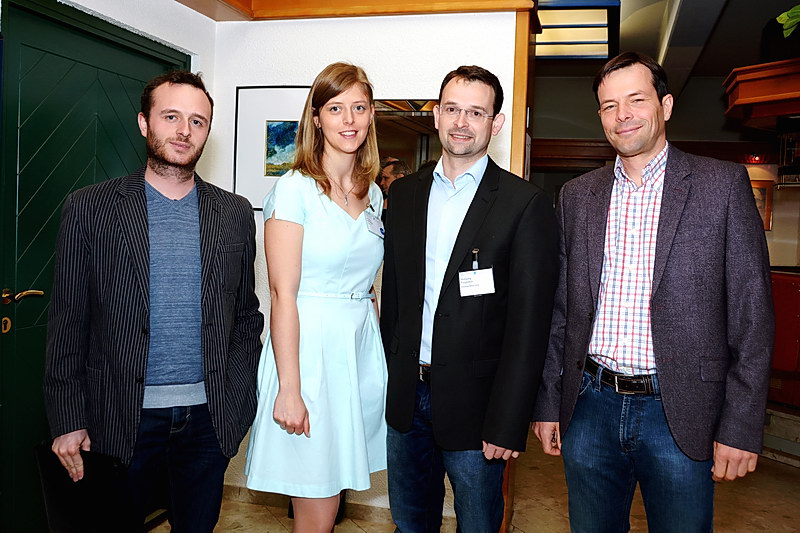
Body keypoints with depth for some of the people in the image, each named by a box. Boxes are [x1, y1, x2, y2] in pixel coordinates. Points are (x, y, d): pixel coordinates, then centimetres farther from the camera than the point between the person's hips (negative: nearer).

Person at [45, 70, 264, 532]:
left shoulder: (235, 214, 4)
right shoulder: (89, 208, -2)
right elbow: (68, 322, -1)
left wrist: (240, 397, 2)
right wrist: (68, 420, -3)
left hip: (209, 417, 2)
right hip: (121, 417, -1)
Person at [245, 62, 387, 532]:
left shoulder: (373, 194, 11)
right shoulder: (296, 188, -9)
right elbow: (283, 294, -14)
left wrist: (376, 350, 10)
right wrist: (288, 389, -17)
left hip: (362, 347, 6)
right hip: (309, 348, -6)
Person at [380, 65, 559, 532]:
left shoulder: (526, 204, -9)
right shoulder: (404, 193, 6)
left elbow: (529, 323, -12)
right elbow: (393, 293, 9)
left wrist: (507, 424, -14)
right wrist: (385, 382, 7)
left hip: (473, 401, -4)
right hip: (406, 395, 5)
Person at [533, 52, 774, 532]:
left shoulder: (723, 184, -3)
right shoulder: (578, 195, 7)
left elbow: (752, 316, -4)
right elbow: (561, 310, 8)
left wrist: (741, 428, -8)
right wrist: (549, 403, 7)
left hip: (681, 414, -2)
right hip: (589, 406, 3)